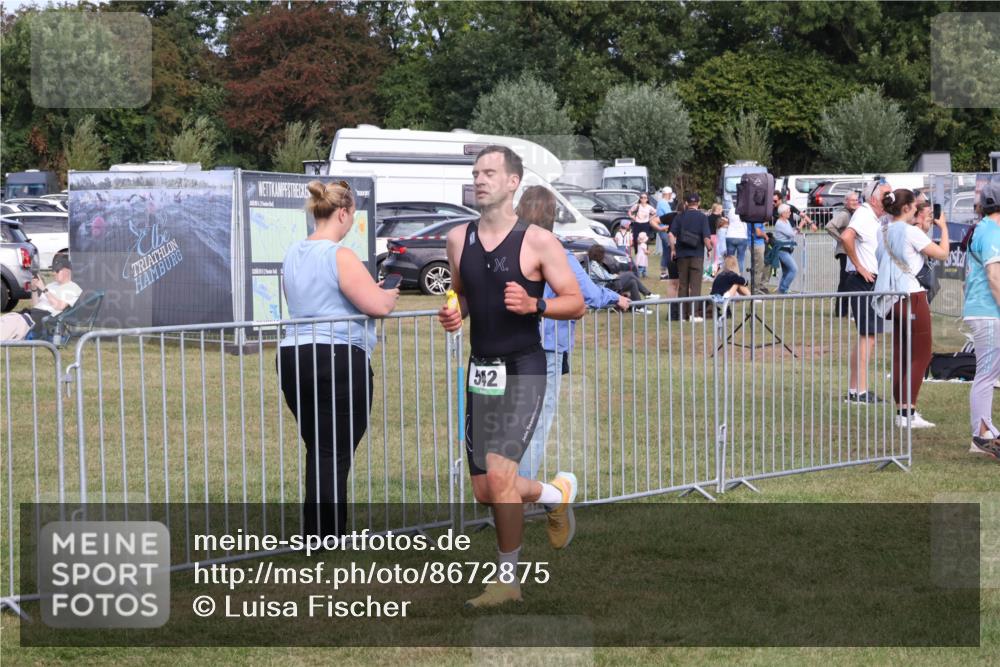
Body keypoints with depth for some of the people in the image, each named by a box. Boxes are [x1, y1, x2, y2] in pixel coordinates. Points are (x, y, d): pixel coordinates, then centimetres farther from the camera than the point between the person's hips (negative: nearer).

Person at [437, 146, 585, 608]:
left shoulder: (537, 242, -7)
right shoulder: (459, 239, 8)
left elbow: (576, 303, -5)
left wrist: (534, 305, -22)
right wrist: (454, 313, 1)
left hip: (523, 370, -6)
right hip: (481, 370, 6)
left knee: (499, 472, -18)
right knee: (485, 492, 8)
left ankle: (507, 578, -2)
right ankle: (555, 492, 39)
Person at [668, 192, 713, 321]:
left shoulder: (680, 216, 3)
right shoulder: (702, 217, -6)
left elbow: (671, 234, -3)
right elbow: (706, 237, -11)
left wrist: (673, 249, 7)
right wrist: (709, 249, 5)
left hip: (682, 254, 3)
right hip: (697, 255, -3)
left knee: (682, 284, 10)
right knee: (695, 285, 1)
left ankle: (682, 313, 11)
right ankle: (693, 314, -3)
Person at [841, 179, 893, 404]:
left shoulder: (876, 218, 16)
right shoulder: (864, 215, -15)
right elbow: (846, 237, -33)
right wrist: (859, 266, -24)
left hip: (872, 282, 10)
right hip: (863, 281, -10)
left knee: (864, 336, 14)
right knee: (868, 336, -9)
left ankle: (853, 389, 20)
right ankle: (861, 392, -8)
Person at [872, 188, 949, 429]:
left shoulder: (886, 232, 9)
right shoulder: (911, 231, -13)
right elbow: (942, 253, -8)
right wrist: (943, 228, 7)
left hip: (894, 298, 8)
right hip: (913, 296, -8)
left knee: (900, 356, 10)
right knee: (921, 355, -3)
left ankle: (902, 410, 10)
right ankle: (909, 412, -8)